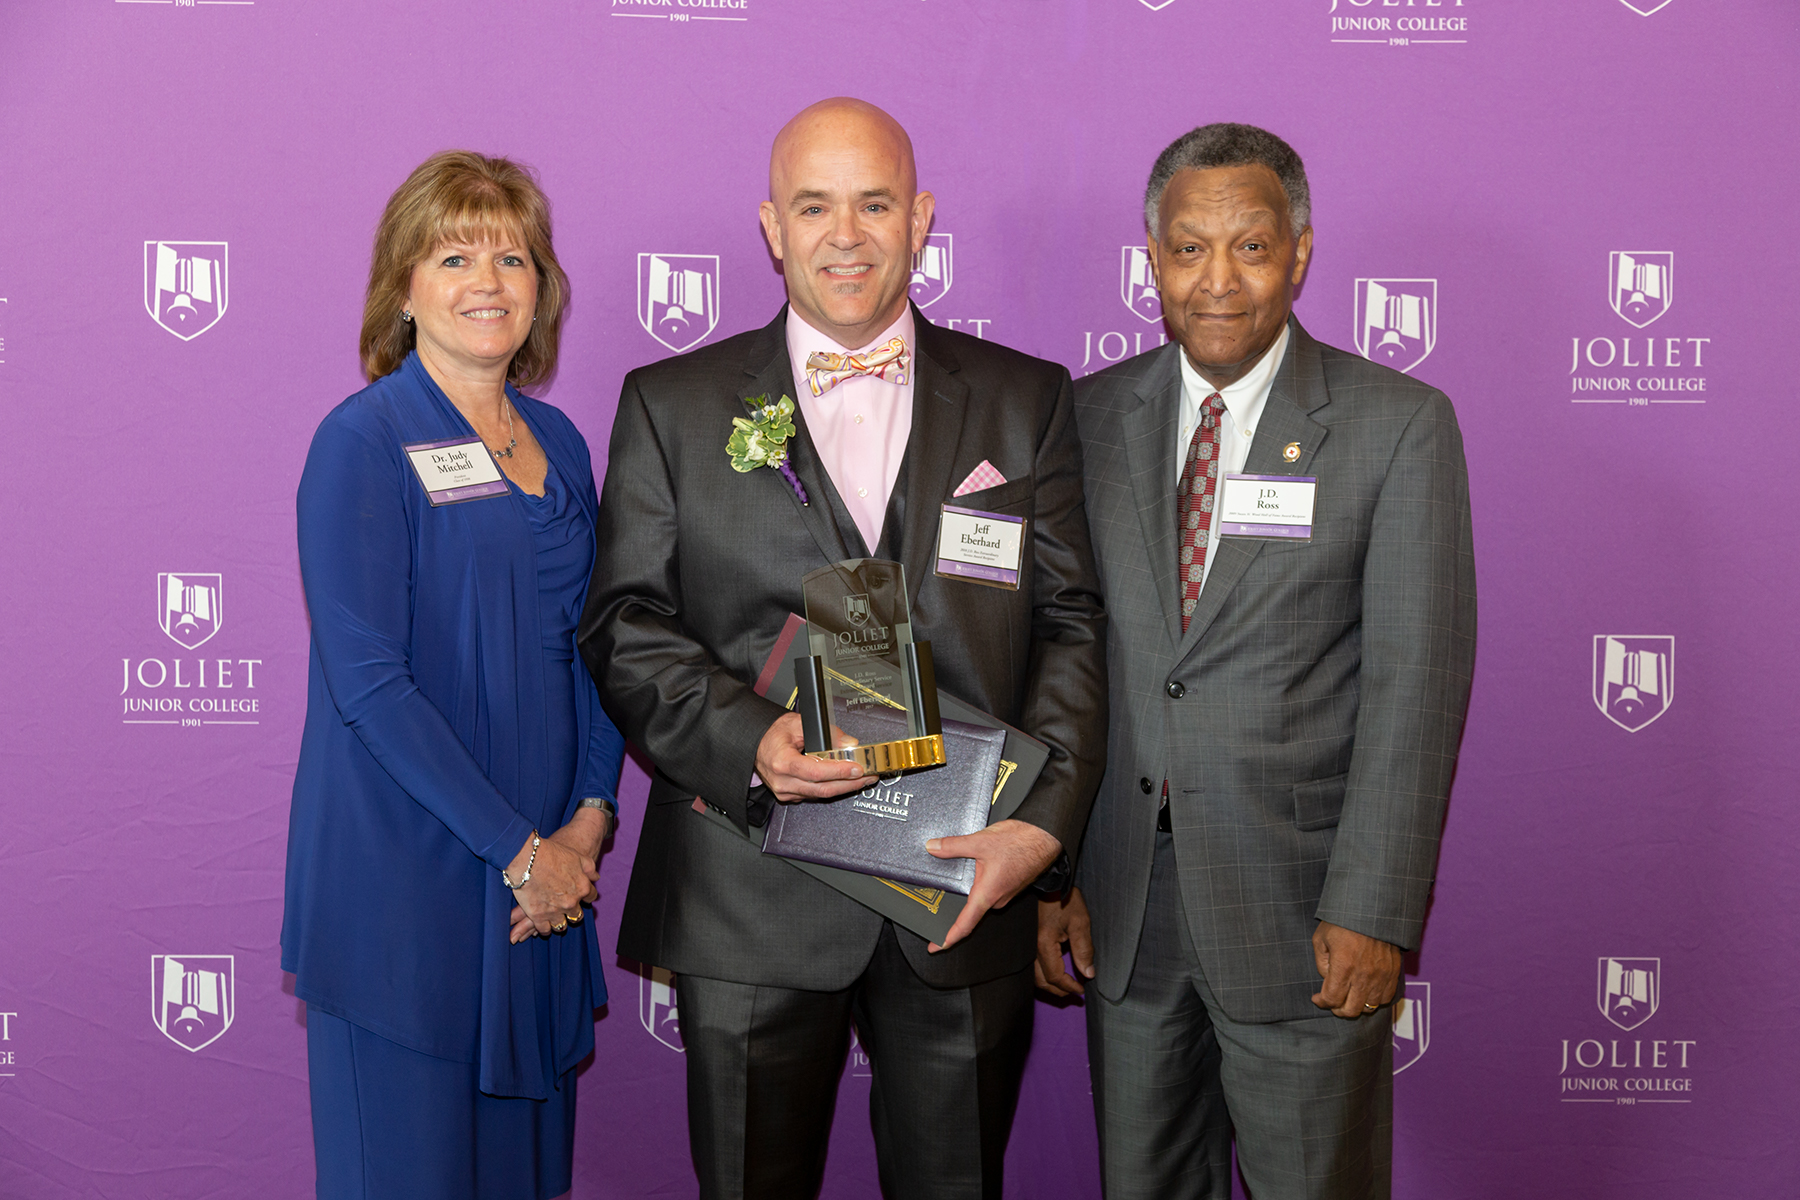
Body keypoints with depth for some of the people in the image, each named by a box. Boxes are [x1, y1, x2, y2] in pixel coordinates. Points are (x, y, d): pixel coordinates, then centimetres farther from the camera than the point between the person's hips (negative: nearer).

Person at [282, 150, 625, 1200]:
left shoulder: (557, 441, 10)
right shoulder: (363, 443, -9)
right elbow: (368, 681, -15)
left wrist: (589, 817, -2)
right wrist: (518, 849, -14)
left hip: (545, 871, 6)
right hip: (404, 871, -6)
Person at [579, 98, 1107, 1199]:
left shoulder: (1027, 400, 7)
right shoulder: (672, 405, 5)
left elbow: (1073, 623, 3)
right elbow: (624, 624, 0)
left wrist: (1046, 818, -11)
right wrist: (749, 741, -17)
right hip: (753, 900, -1)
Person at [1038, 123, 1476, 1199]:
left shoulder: (1401, 425, -5)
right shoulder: (1092, 417, 5)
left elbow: (1415, 679, -9)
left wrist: (1372, 911, -14)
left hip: (1301, 909, -3)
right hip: (1125, 904, 3)